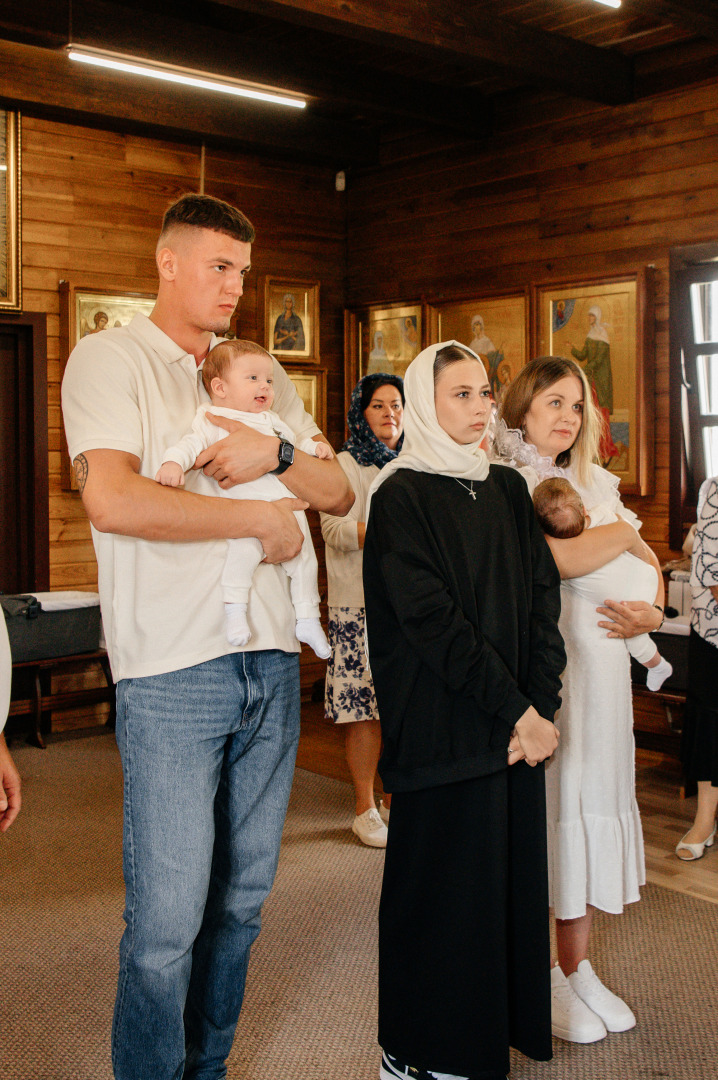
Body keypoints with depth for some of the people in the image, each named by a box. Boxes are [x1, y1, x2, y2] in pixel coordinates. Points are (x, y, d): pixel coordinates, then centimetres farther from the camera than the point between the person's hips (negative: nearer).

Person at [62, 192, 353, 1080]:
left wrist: (276, 455, -7)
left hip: (270, 664, 6)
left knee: (241, 897, 15)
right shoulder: (110, 358, -1)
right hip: (171, 672, -6)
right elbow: (112, 500, -17)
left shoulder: (261, 377, 17)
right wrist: (263, 517, -10)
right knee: (168, 917, -3)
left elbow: (339, 492, 15)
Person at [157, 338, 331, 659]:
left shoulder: (271, 420, 26)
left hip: (286, 503, 7)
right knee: (244, 547, -34)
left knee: (304, 555, 8)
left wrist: (316, 447, 19)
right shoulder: (212, 419, 6)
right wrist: (173, 462, -25)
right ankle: (235, 609, -21)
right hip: (242, 503, -7)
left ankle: (307, 620, 21)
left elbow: (293, 440, 37)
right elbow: (192, 443, -7)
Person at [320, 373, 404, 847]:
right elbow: (336, 529, -13)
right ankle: (365, 809, 8)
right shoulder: (346, 465, 0)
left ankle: (395, 798, 19)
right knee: (366, 707, -4)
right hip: (361, 601, -5)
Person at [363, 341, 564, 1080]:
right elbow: (432, 618, -14)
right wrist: (516, 711, -15)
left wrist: (540, 702, -7)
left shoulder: (508, 491, 12)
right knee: (442, 881, 2)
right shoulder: (402, 497, -7)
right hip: (442, 726, -6)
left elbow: (542, 597, 6)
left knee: (514, 873, 11)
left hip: (517, 721, 6)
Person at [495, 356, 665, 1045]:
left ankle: (577, 969, 22)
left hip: (599, 662, 6)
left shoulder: (596, 482, 18)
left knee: (590, 801, 9)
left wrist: (652, 611, 0)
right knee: (536, 808, -1)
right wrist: (622, 532, -3)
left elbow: (647, 562, 21)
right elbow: (553, 559, -20)